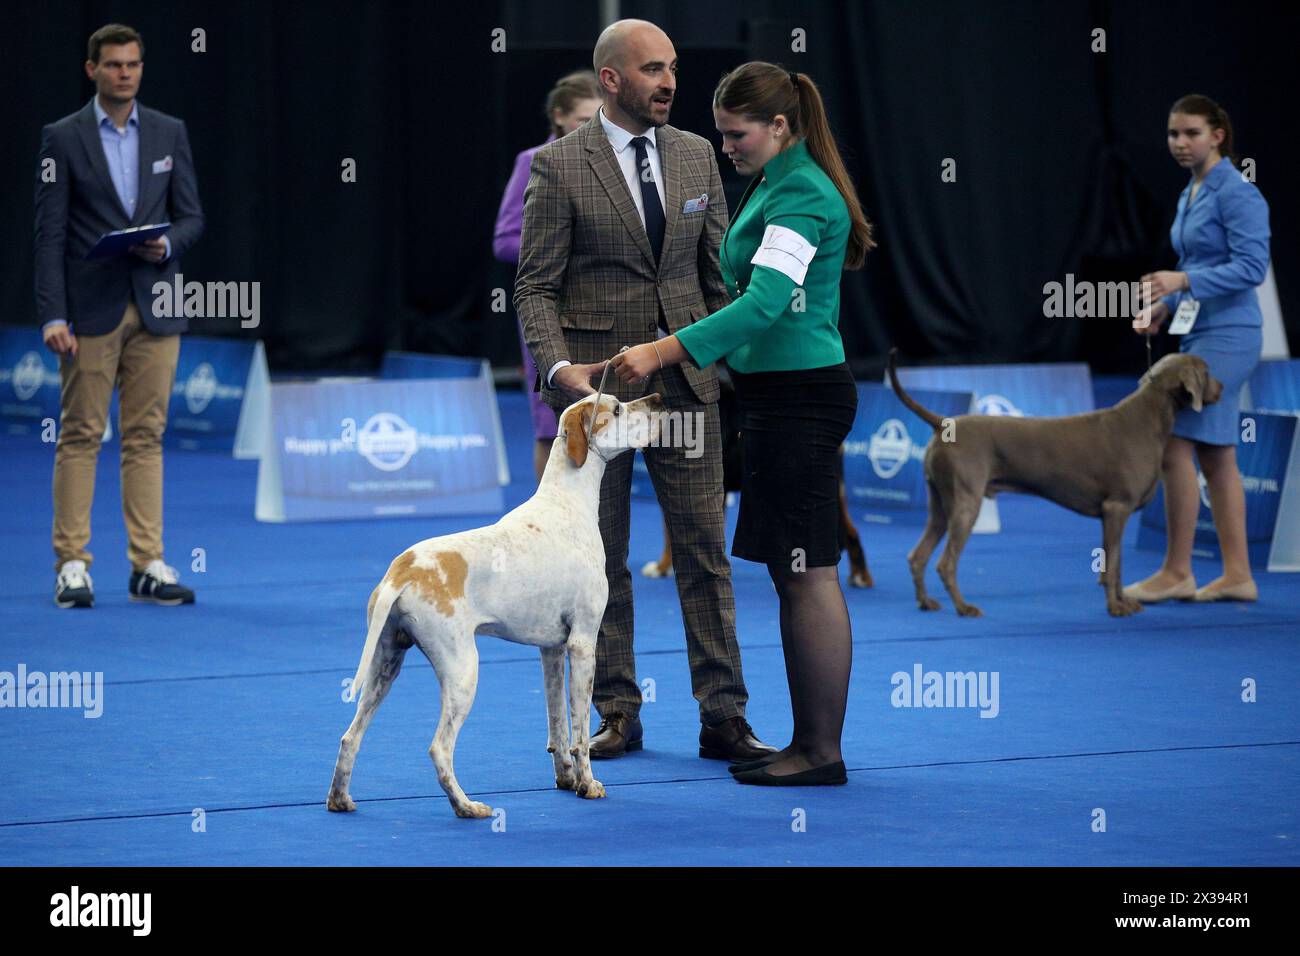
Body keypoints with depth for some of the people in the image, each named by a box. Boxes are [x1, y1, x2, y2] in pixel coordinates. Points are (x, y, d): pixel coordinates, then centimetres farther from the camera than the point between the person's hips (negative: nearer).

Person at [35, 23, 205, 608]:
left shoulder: (170, 133, 10)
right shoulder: (62, 138, 1)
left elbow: (191, 217, 13)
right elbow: (49, 233, -4)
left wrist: (167, 245, -11)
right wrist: (52, 315, -11)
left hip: (155, 310, 3)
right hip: (91, 312, -3)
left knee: (146, 438, 4)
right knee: (80, 435, -2)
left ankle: (147, 565, 6)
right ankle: (72, 565, 0)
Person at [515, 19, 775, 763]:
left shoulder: (696, 155, 9)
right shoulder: (558, 166, -4)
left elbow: (719, 272, 12)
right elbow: (537, 287, -5)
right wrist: (558, 367, -19)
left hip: (686, 379, 3)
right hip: (595, 380, -3)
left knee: (705, 548, 0)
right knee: (601, 556, 5)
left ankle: (724, 719, 3)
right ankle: (617, 715, 14)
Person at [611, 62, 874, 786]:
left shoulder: (800, 195, -16)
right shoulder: (779, 184, 17)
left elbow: (766, 301, -27)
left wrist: (665, 352, -32)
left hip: (800, 399, -11)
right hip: (777, 395, 11)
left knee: (809, 575, -7)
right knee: (792, 574, 11)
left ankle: (823, 752, -4)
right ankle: (811, 743, 15)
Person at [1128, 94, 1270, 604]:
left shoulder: (1236, 193, -13)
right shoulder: (1191, 195, 16)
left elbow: (1252, 266, -20)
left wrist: (1184, 280, -25)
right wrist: (1166, 304, 8)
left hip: (1226, 335, -10)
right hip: (1199, 333, 10)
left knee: (1177, 444, -11)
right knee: (1216, 456, 9)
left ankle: (1176, 573, -6)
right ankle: (1237, 576, 11)